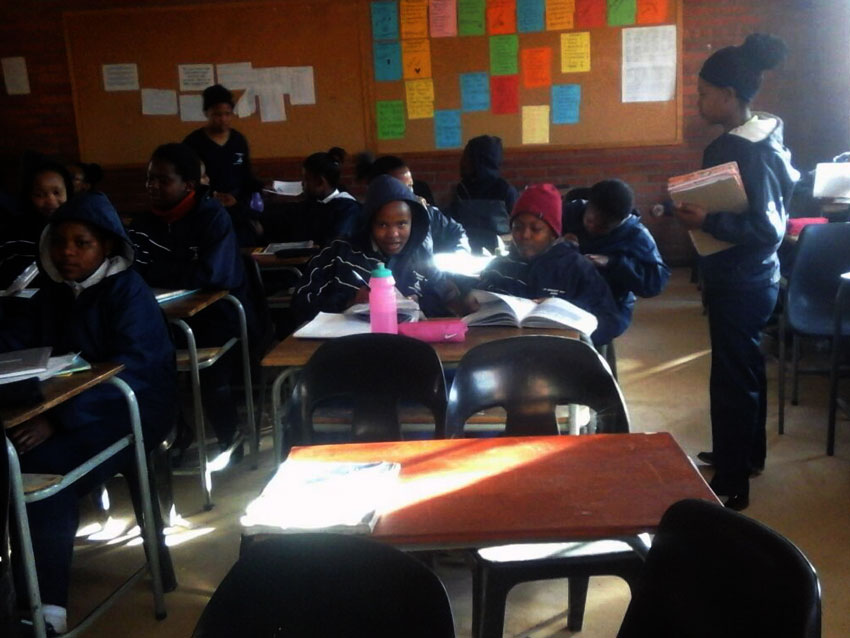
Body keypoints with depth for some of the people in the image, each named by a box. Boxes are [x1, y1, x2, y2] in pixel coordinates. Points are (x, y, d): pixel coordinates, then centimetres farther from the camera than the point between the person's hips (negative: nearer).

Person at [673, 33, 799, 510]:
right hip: (747, 278, 10)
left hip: (742, 282, -10)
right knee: (746, 368, 22)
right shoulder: (759, 138, 7)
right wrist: (701, 210, 10)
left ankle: (731, 484, 13)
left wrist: (706, 220, -25)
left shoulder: (749, 151, -23)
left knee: (732, 378, 0)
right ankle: (748, 453, 40)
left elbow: (768, 228, -27)